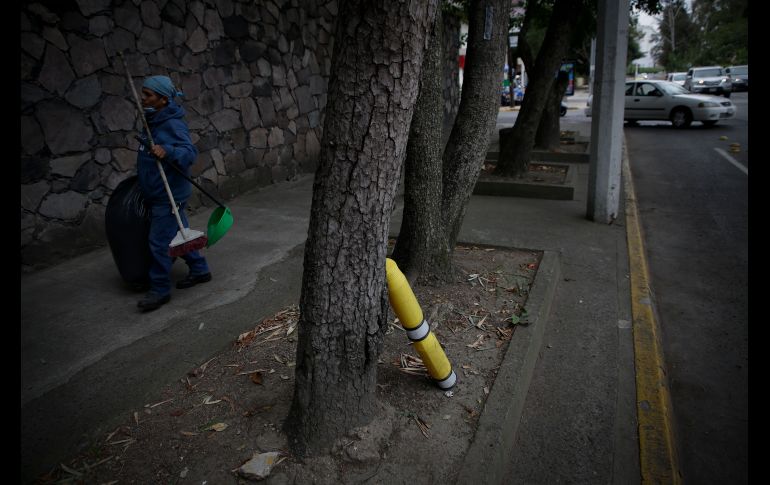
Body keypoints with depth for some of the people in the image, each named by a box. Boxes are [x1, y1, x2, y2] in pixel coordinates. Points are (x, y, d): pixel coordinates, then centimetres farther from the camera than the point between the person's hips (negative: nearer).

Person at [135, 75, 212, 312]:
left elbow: (189, 152, -29)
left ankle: (160, 290, 7)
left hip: (170, 195, -9)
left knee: (159, 242, -5)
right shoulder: (153, 121, 9)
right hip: (157, 193, 9)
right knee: (179, 234, 18)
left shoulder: (173, 124, -19)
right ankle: (199, 270, 33)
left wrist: (167, 151, -43)